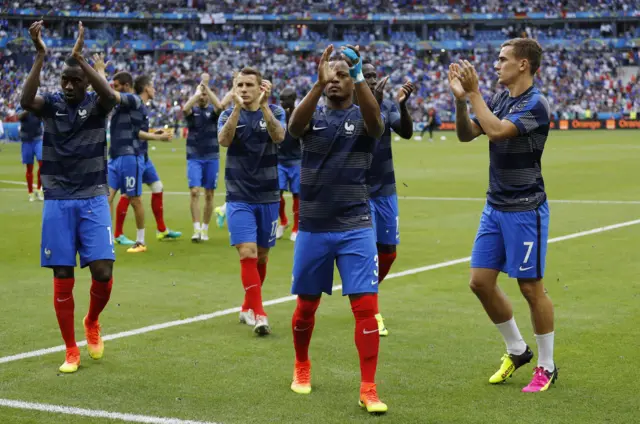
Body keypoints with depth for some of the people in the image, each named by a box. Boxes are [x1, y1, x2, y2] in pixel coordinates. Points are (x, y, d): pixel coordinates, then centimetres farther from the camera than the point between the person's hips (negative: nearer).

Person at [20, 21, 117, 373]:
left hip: (93, 200, -1)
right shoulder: (51, 103, 0)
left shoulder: (96, 104, -1)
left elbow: (111, 96, -26)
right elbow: (25, 100, -23)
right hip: (57, 202, 1)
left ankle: (92, 323, 21)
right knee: (63, 279, 1)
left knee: (103, 272, -11)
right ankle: (71, 351, 13)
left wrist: (79, 57, -32)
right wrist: (40, 56, -29)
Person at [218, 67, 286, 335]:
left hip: (268, 197, 2)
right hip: (239, 198, -1)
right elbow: (224, 140, -21)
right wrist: (237, 107, -32)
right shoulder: (229, 114, 0)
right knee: (247, 254, -15)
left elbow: (278, 136, -21)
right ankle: (258, 314, -14)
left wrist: (264, 105, -33)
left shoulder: (275, 112, 0)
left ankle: (248, 307, 29)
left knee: (261, 256, 11)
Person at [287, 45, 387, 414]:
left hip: (356, 228, -2)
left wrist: (359, 78, -42)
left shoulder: (364, 118, 0)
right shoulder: (313, 116, 3)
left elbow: (376, 118, -26)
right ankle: (302, 366, 37)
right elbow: (295, 124, -22)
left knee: (366, 306, -10)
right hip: (313, 228, 2)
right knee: (306, 306, 12)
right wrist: (319, 84, -38)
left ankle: (368, 389, -3)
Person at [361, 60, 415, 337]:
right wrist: (374, 104, -39)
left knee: (388, 252, 9)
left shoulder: (388, 105, 2)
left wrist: (402, 105, -31)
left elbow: (406, 132, -13)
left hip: (386, 189, 5)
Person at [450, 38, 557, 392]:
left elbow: (496, 131, -28)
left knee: (531, 287, -1)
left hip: (525, 209, -8)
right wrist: (460, 97, -9)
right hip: (495, 207, 8)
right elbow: (466, 134, 5)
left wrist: (474, 93, -22)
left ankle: (546, 366, 15)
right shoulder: (500, 99, 8)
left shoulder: (535, 104, -15)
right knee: (480, 281, 6)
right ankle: (517, 350, 24)